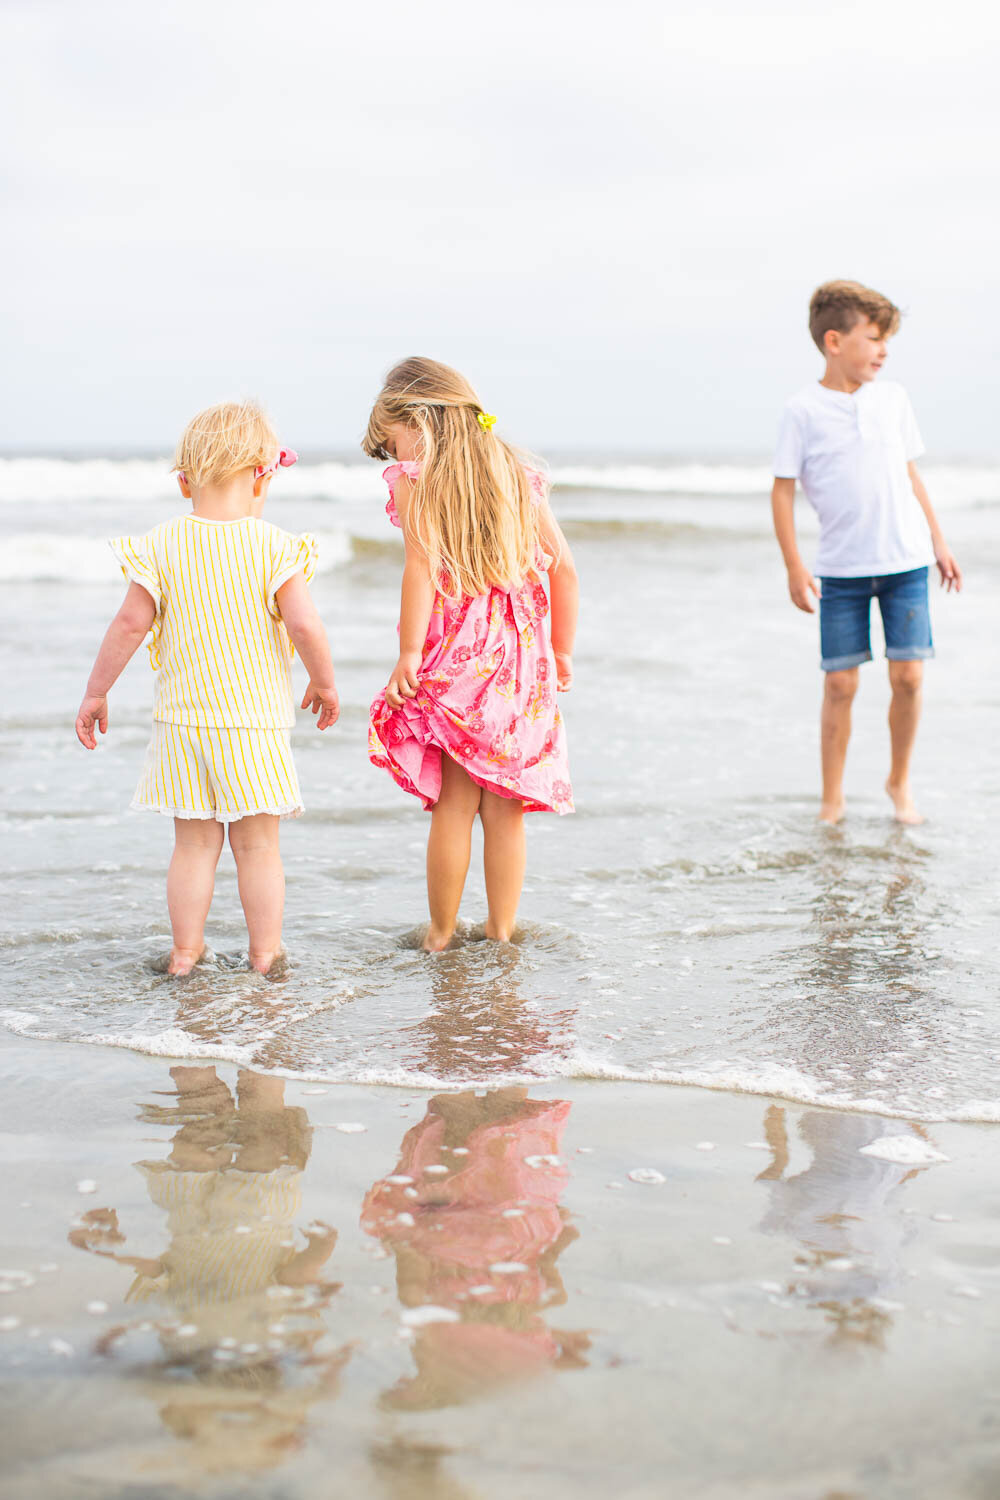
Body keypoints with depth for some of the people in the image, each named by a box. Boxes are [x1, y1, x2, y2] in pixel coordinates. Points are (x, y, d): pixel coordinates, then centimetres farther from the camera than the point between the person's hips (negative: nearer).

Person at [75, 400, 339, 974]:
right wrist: (324, 684, 3)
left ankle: (186, 951, 17)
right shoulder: (274, 546, -8)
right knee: (259, 845, 7)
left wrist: (96, 693, 7)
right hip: (257, 720, -2)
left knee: (195, 844, 11)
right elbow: (304, 625, -14)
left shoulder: (163, 544, -3)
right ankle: (265, 953, 14)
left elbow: (131, 624, -3)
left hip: (183, 718, 2)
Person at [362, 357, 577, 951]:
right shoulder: (517, 473, 12)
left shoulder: (416, 477, -4)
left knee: (453, 807, 4)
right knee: (506, 810, 10)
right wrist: (561, 652, 19)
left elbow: (422, 568, -14)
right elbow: (564, 566, 12)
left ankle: (442, 933, 13)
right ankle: (502, 931, 18)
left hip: (453, 657, -4)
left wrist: (409, 653, -11)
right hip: (521, 657, 4)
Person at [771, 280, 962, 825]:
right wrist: (794, 566, -9)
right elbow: (783, 490, -3)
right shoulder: (804, 410, -5)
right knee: (840, 683, 0)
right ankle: (832, 798, 13)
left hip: (905, 561, 3)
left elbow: (911, 475, 15)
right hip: (840, 569, -3)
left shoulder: (893, 397, 7)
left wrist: (938, 541, 14)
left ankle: (899, 781, 19)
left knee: (907, 675, -2)